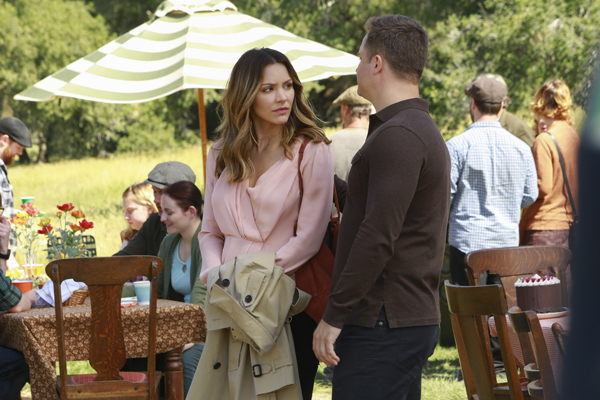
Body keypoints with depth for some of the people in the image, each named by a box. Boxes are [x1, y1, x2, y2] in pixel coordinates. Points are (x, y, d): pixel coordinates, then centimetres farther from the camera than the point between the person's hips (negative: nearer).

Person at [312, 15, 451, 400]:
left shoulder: (398, 137, -16)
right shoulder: (425, 130, 19)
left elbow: (377, 237, -22)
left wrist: (334, 315, -19)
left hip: (384, 325, -11)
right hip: (418, 317, 11)